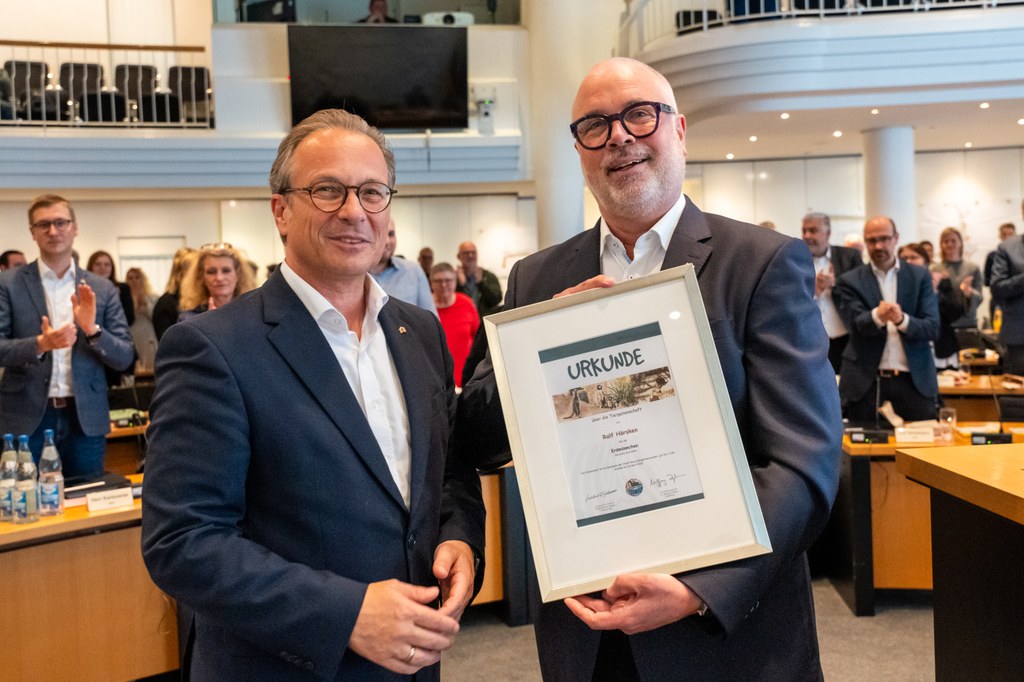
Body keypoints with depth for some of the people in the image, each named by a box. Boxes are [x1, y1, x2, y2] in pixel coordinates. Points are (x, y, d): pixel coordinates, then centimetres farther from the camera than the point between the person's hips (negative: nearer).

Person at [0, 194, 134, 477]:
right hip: (26, 420, -1)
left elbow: (124, 358, 2)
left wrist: (92, 329, -16)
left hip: (86, 419, 2)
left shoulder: (102, 289, 5)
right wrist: (40, 344, -23)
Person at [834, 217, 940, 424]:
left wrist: (902, 320, -24)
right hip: (866, 380, -1)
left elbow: (933, 328, -2)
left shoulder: (920, 276, 6)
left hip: (914, 378, 1)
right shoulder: (850, 281, 2)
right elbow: (856, 326, -11)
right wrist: (877, 316, -34)